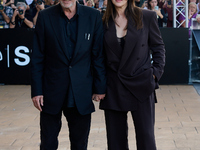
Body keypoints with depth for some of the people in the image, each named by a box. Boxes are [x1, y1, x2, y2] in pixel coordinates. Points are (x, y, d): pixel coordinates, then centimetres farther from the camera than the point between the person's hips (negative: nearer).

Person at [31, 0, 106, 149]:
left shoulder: (93, 16, 0)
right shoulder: (45, 16, -2)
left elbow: (99, 54, 2)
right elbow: (37, 57, -1)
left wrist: (100, 87, 1)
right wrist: (36, 90, -4)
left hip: (81, 95, 1)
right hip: (51, 91, 0)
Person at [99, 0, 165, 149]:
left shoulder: (147, 17, 0)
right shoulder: (105, 21, 5)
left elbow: (158, 47, 6)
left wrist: (156, 73, -5)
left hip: (141, 85, -2)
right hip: (113, 88, 2)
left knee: (146, 137, 0)